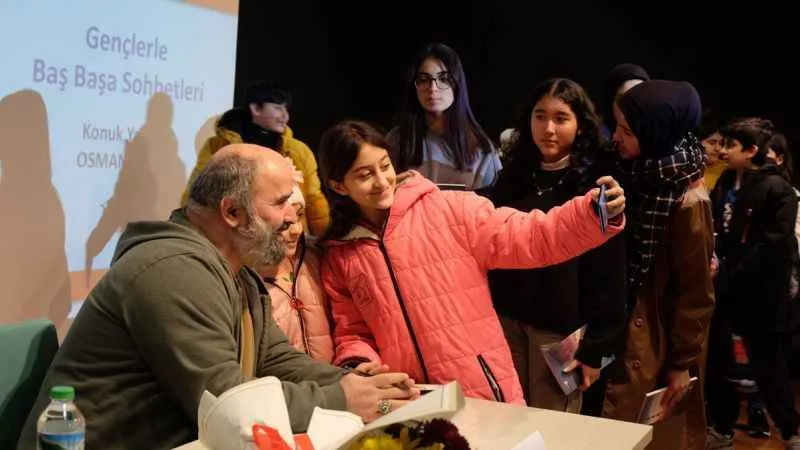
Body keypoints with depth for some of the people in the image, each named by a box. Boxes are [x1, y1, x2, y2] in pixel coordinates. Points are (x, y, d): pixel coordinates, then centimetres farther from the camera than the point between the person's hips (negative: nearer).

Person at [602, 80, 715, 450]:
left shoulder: (686, 201, -19)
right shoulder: (639, 175, 2)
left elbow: (697, 293, -14)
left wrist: (683, 363, -10)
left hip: (657, 346, -7)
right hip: (620, 333, 7)